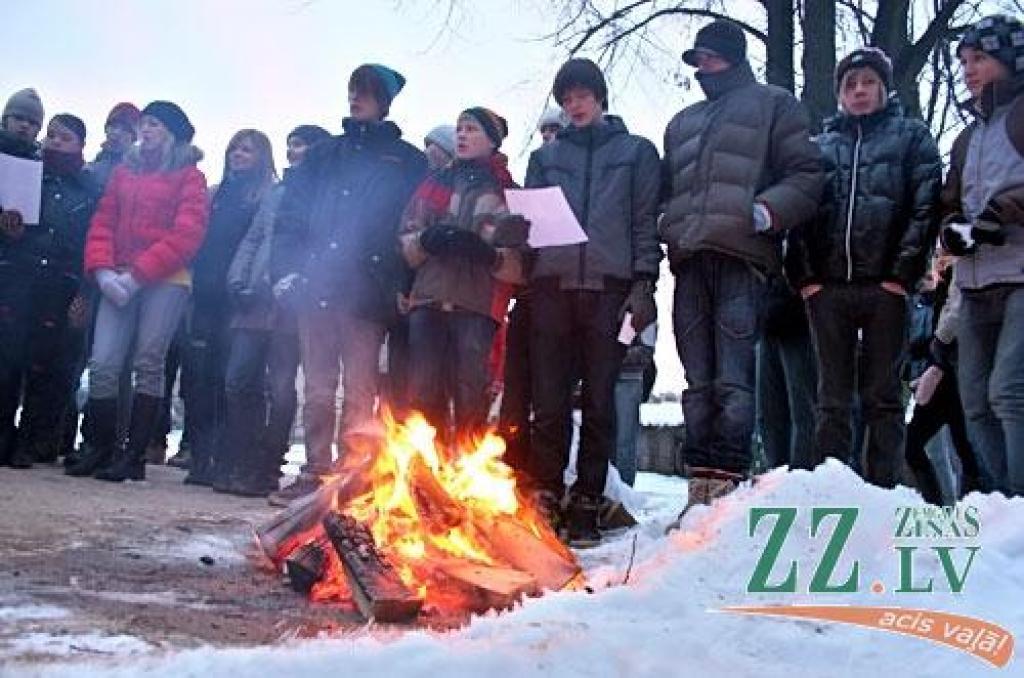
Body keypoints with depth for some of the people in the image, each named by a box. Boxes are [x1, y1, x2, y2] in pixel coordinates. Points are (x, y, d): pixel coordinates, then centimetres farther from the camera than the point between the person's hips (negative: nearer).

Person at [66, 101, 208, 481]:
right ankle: (99, 449, 7)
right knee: (103, 365, -4)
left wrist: (137, 274, -13)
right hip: (119, 283, 4)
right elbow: (103, 223, 14)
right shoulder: (124, 171, 20)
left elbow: (187, 234, -7)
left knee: (148, 365, -6)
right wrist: (102, 270, -5)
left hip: (165, 282, -4)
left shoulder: (189, 177, 5)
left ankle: (134, 456, -2)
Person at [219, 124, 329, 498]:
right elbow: (252, 239, 20)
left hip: (291, 306, -6)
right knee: (238, 382, 1)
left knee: (280, 390, -3)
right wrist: (237, 280, 6)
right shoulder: (276, 192, 23)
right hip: (254, 303, 6)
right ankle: (233, 465, 10)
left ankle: (264, 471, 3)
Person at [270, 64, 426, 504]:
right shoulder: (324, 156, 20)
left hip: (366, 294, -4)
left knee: (359, 392, -2)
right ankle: (316, 471, 13)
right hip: (315, 287, 4)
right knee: (317, 390, 7)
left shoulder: (406, 161, 9)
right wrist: (286, 268, 0)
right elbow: (290, 215, 14)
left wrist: (399, 285, -10)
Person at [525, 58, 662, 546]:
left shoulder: (636, 152, 14)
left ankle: (585, 509, 1)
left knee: (599, 403, -2)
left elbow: (646, 223, 6)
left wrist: (643, 284, -4)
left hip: (609, 286, -2)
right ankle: (544, 504, 2)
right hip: (552, 286, 2)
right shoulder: (545, 157, 21)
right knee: (549, 402, -2)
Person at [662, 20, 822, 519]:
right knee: (698, 381, 3)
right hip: (689, 262, 6)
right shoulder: (681, 123, 30)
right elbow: (666, 190, 33)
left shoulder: (773, 105, 14)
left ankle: (727, 483, -15)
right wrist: (667, 233, 14)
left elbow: (806, 177, 3)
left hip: (740, 257, -6)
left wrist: (767, 211, -14)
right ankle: (700, 485, 4)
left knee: (733, 380, -13)